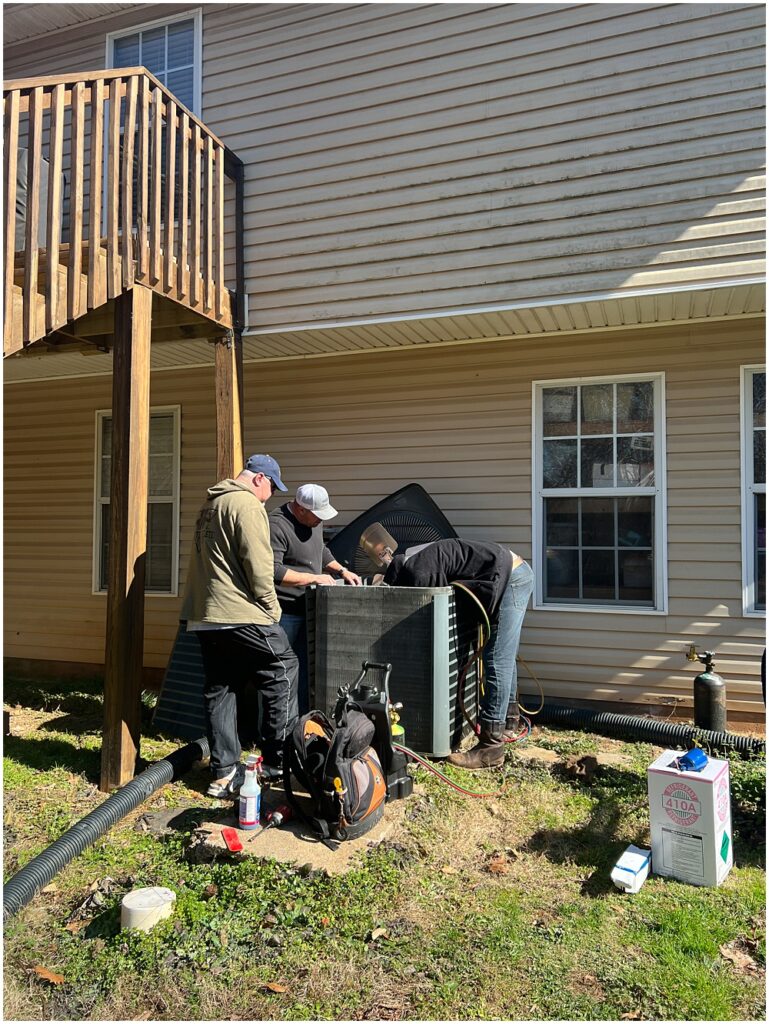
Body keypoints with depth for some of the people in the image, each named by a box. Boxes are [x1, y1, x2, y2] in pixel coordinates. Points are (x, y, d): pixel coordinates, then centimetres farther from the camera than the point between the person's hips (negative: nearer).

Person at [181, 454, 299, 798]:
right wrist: (272, 607, -6)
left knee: (219, 691, 11)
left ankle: (224, 774, 15)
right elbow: (258, 564, -16)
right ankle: (279, 762, 5)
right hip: (240, 614, -9)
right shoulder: (247, 504, -10)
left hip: (204, 616, 9)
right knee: (283, 670, 3)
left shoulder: (210, 504, 20)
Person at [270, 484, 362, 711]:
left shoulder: (314, 521, 11)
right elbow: (273, 572, -25)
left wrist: (342, 570, 14)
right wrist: (314, 578, -19)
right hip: (285, 613, -9)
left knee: (305, 670, 12)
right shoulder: (277, 526, -18)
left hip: (308, 610, 9)